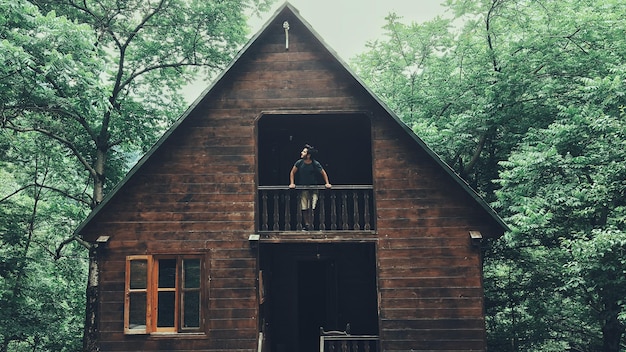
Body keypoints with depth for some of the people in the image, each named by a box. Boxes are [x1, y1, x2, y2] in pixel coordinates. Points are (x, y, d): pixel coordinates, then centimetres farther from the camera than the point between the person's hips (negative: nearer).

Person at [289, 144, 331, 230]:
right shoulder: (299, 163, -8)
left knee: (312, 208, -10)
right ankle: (306, 225, 14)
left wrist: (327, 183, -2)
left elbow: (323, 173, 3)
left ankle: (311, 225, 2)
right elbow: (292, 173, 6)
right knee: (304, 208, -2)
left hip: (313, 188, -2)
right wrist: (292, 183, 0)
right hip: (303, 188, 2)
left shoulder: (315, 164, -12)